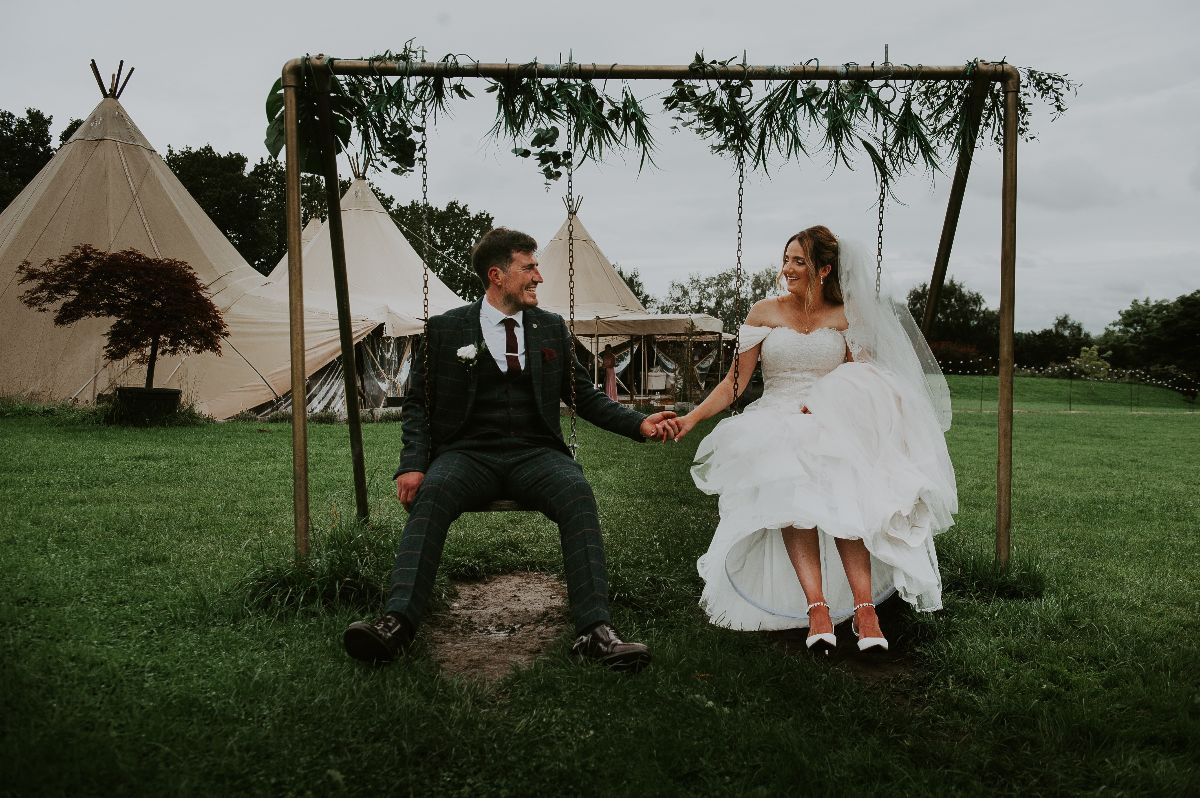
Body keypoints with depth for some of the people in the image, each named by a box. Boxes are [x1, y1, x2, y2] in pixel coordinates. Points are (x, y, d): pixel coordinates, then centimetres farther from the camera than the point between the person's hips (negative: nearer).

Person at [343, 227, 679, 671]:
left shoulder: (551, 328, 16)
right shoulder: (445, 330, 10)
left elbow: (586, 396, 19)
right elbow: (417, 404, 9)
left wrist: (639, 424, 4)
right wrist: (413, 463, -9)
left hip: (535, 454, 1)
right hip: (467, 453, -1)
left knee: (577, 492, -32)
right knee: (431, 494, -34)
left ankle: (595, 630, -39)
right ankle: (398, 622, -43)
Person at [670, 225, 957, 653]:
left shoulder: (846, 317, 12)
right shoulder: (764, 313, 10)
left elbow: (865, 383, 6)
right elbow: (734, 382, 7)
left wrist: (826, 407, -13)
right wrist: (691, 418, -5)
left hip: (835, 426, 0)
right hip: (775, 425, 0)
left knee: (843, 490, -34)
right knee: (788, 490, -34)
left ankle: (864, 608, -38)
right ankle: (816, 607, -41)